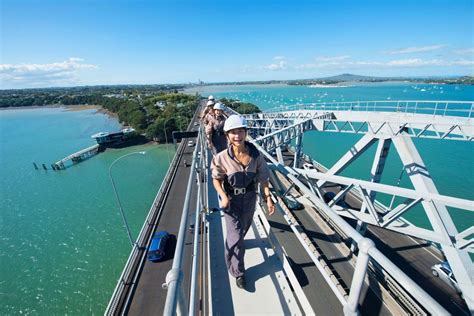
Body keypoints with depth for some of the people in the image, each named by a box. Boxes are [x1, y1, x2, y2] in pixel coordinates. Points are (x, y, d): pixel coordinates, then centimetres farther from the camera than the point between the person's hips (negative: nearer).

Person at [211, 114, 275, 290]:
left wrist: (268, 198, -12)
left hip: (250, 198, 3)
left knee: (244, 228, 27)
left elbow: (263, 179, -7)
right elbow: (216, 179, -9)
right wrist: (223, 196, -23)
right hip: (231, 200, -3)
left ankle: (232, 243, 63)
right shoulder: (222, 158, -21)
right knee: (236, 236, 2)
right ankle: (238, 272, 27)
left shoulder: (256, 155, -16)